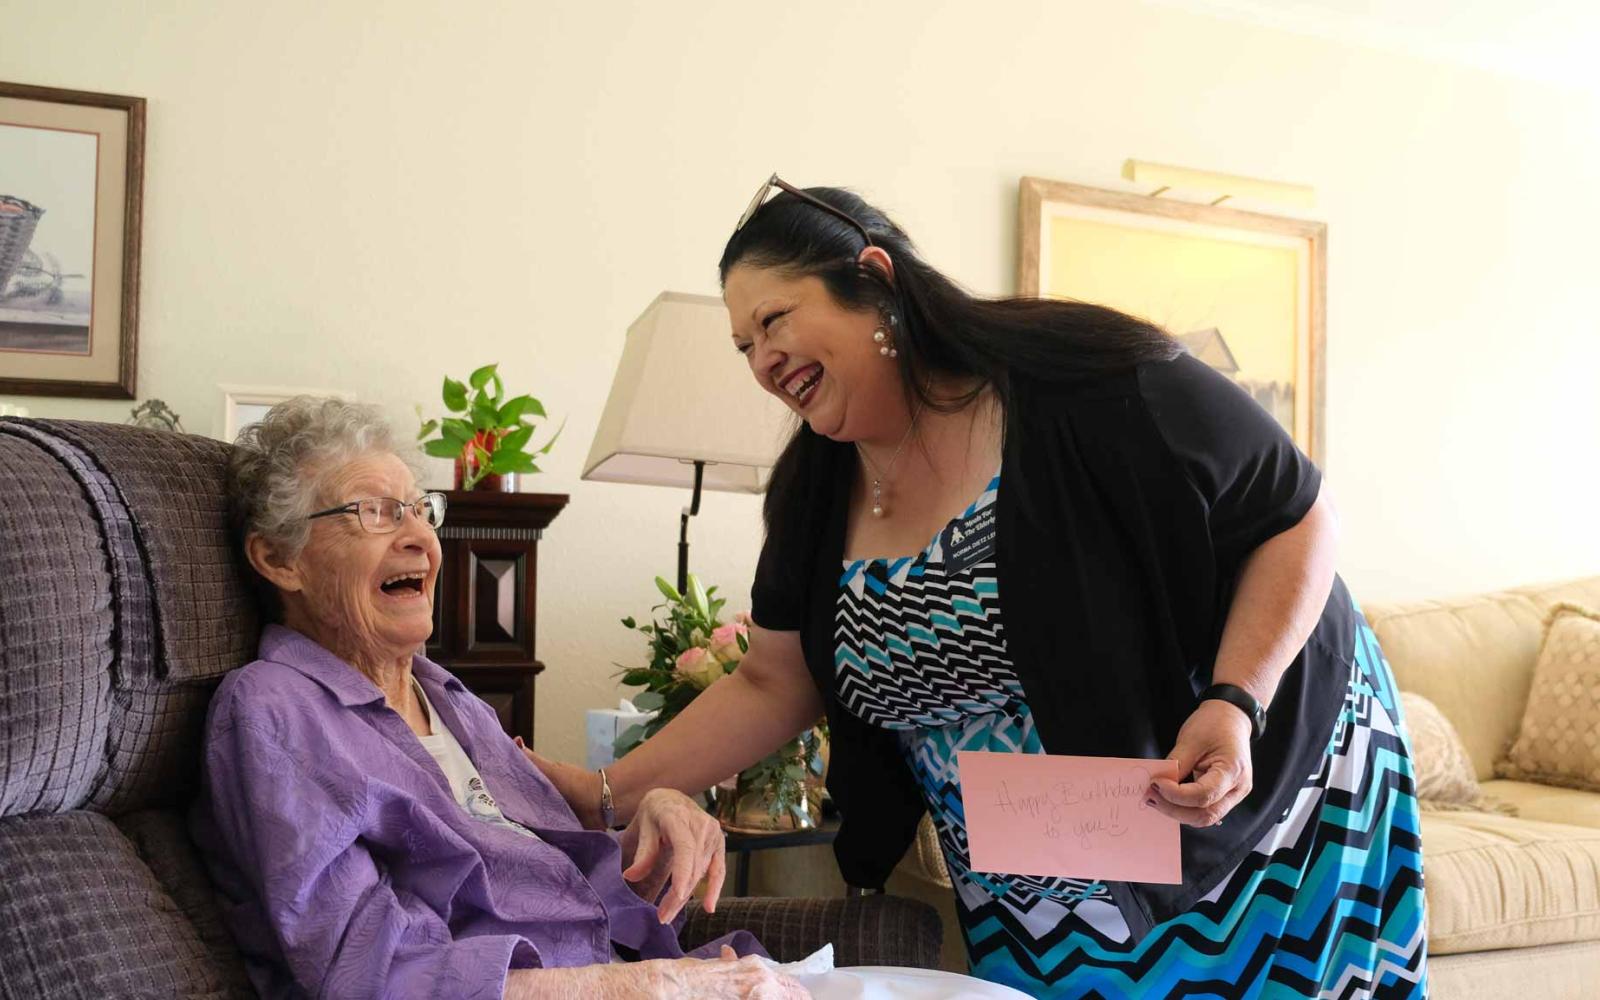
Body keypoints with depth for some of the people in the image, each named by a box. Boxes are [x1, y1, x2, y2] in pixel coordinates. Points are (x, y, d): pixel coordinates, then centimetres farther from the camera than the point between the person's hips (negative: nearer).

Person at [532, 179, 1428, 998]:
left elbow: (1299, 515, -14)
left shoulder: (1089, 381, -22)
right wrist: (612, 792, -4)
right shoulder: (816, 495, -2)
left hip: (1267, 792, -4)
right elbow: (772, 686, 5)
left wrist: (1237, 702, -27)